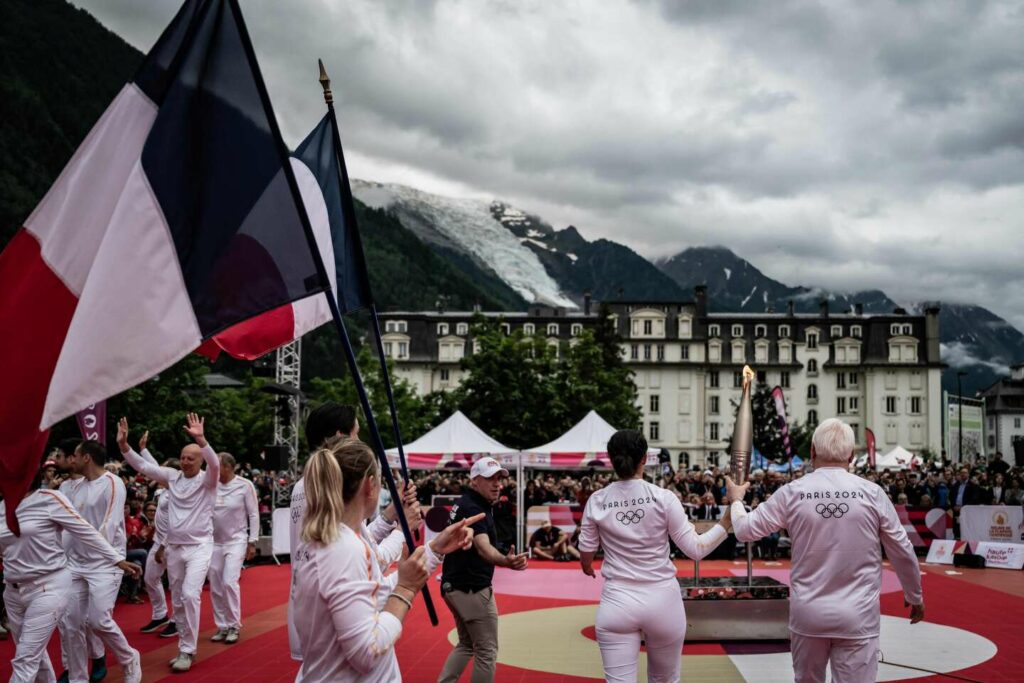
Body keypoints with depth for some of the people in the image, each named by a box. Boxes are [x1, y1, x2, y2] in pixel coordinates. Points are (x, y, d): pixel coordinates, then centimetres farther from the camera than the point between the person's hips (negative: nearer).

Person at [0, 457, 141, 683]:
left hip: (48, 587, -6)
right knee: (34, 654, 16)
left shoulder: (49, 499, -10)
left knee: (25, 659, -9)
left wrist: (117, 559, -8)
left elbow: (85, 532, -8)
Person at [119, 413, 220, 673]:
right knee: (177, 600, 10)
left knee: (190, 594, -18)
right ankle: (186, 648, 21)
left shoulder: (207, 480, -7)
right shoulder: (172, 476, 5)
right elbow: (142, 466, 2)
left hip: (199, 546, -5)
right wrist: (123, 444, -11)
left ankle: (187, 650, -8)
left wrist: (200, 439, -42)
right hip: (174, 547, 5)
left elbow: (215, 463, -28)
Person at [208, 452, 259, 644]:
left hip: (236, 541, -4)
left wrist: (252, 542, -7)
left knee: (229, 582, -14)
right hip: (215, 542, 4)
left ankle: (234, 626, 0)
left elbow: (254, 515, -5)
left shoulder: (244, 485, -10)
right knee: (216, 587, 6)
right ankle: (222, 626, 19)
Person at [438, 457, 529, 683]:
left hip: (454, 586, 10)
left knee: (466, 645, 23)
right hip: (472, 588, -10)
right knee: (487, 651, 0)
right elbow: (483, 546, -37)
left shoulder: (464, 504, 10)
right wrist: (506, 561, -55)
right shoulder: (472, 508, -20)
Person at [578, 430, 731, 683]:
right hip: (662, 600, 0)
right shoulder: (663, 498, -8)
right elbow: (696, 549, -6)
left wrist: (588, 569, 31)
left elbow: (586, 556, 8)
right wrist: (729, 518, 1)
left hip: (617, 603, 0)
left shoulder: (597, 501, -3)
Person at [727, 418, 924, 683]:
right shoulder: (872, 493, -6)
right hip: (857, 616, -1)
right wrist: (915, 597, 19)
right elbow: (902, 552, 3)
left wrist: (736, 500, 25)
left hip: (808, 613, 2)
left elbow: (745, 530, 4)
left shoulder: (793, 492, -5)